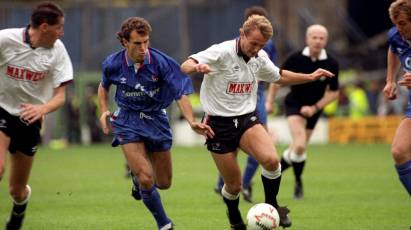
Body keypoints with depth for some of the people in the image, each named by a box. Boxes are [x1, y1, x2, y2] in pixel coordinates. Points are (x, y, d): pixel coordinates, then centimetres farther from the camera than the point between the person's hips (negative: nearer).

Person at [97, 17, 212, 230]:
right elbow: (104, 86, 10)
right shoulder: (113, 64, -13)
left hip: (156, 119, 1)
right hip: (128, 122, -1)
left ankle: (138, 177, 46)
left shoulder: (160, 62, -19)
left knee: (164, 183, 9)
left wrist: (192, 122, -32)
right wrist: (104, 111, -6)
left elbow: (180, 94, -18)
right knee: (146, 178, -18)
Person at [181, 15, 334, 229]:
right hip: (219, 124, -4)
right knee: (234, 186, 1)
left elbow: (279, 76, 24)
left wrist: (310, 77, 15)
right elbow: (185, 66, -25)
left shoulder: (260, 58, 2)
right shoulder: (222, 52, -16)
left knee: (271, 160, -26)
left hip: (247, 119, 4)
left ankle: (271, 205, -1)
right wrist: (196, 67, -49)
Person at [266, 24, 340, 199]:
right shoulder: (295, 59, -14)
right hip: (294, 104, -3)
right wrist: (269, 101, -2)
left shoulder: (331, 64, -11)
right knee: (300, 146, -24)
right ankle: (298, 180, -1)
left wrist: (315, 108, -11)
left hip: (313, 109, 3)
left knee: (298, 148, 12)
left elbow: (334, 92, -2)